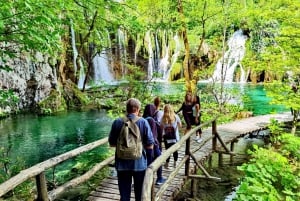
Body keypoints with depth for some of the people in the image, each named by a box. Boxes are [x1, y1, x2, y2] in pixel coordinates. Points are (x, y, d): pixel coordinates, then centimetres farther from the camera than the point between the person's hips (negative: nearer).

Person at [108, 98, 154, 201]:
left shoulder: (117, 122, -6)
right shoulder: (143, 122, -11)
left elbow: (112, 143, 2)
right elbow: (150, 146, -9)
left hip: (122, 164, 1)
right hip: (139, 163, -1)